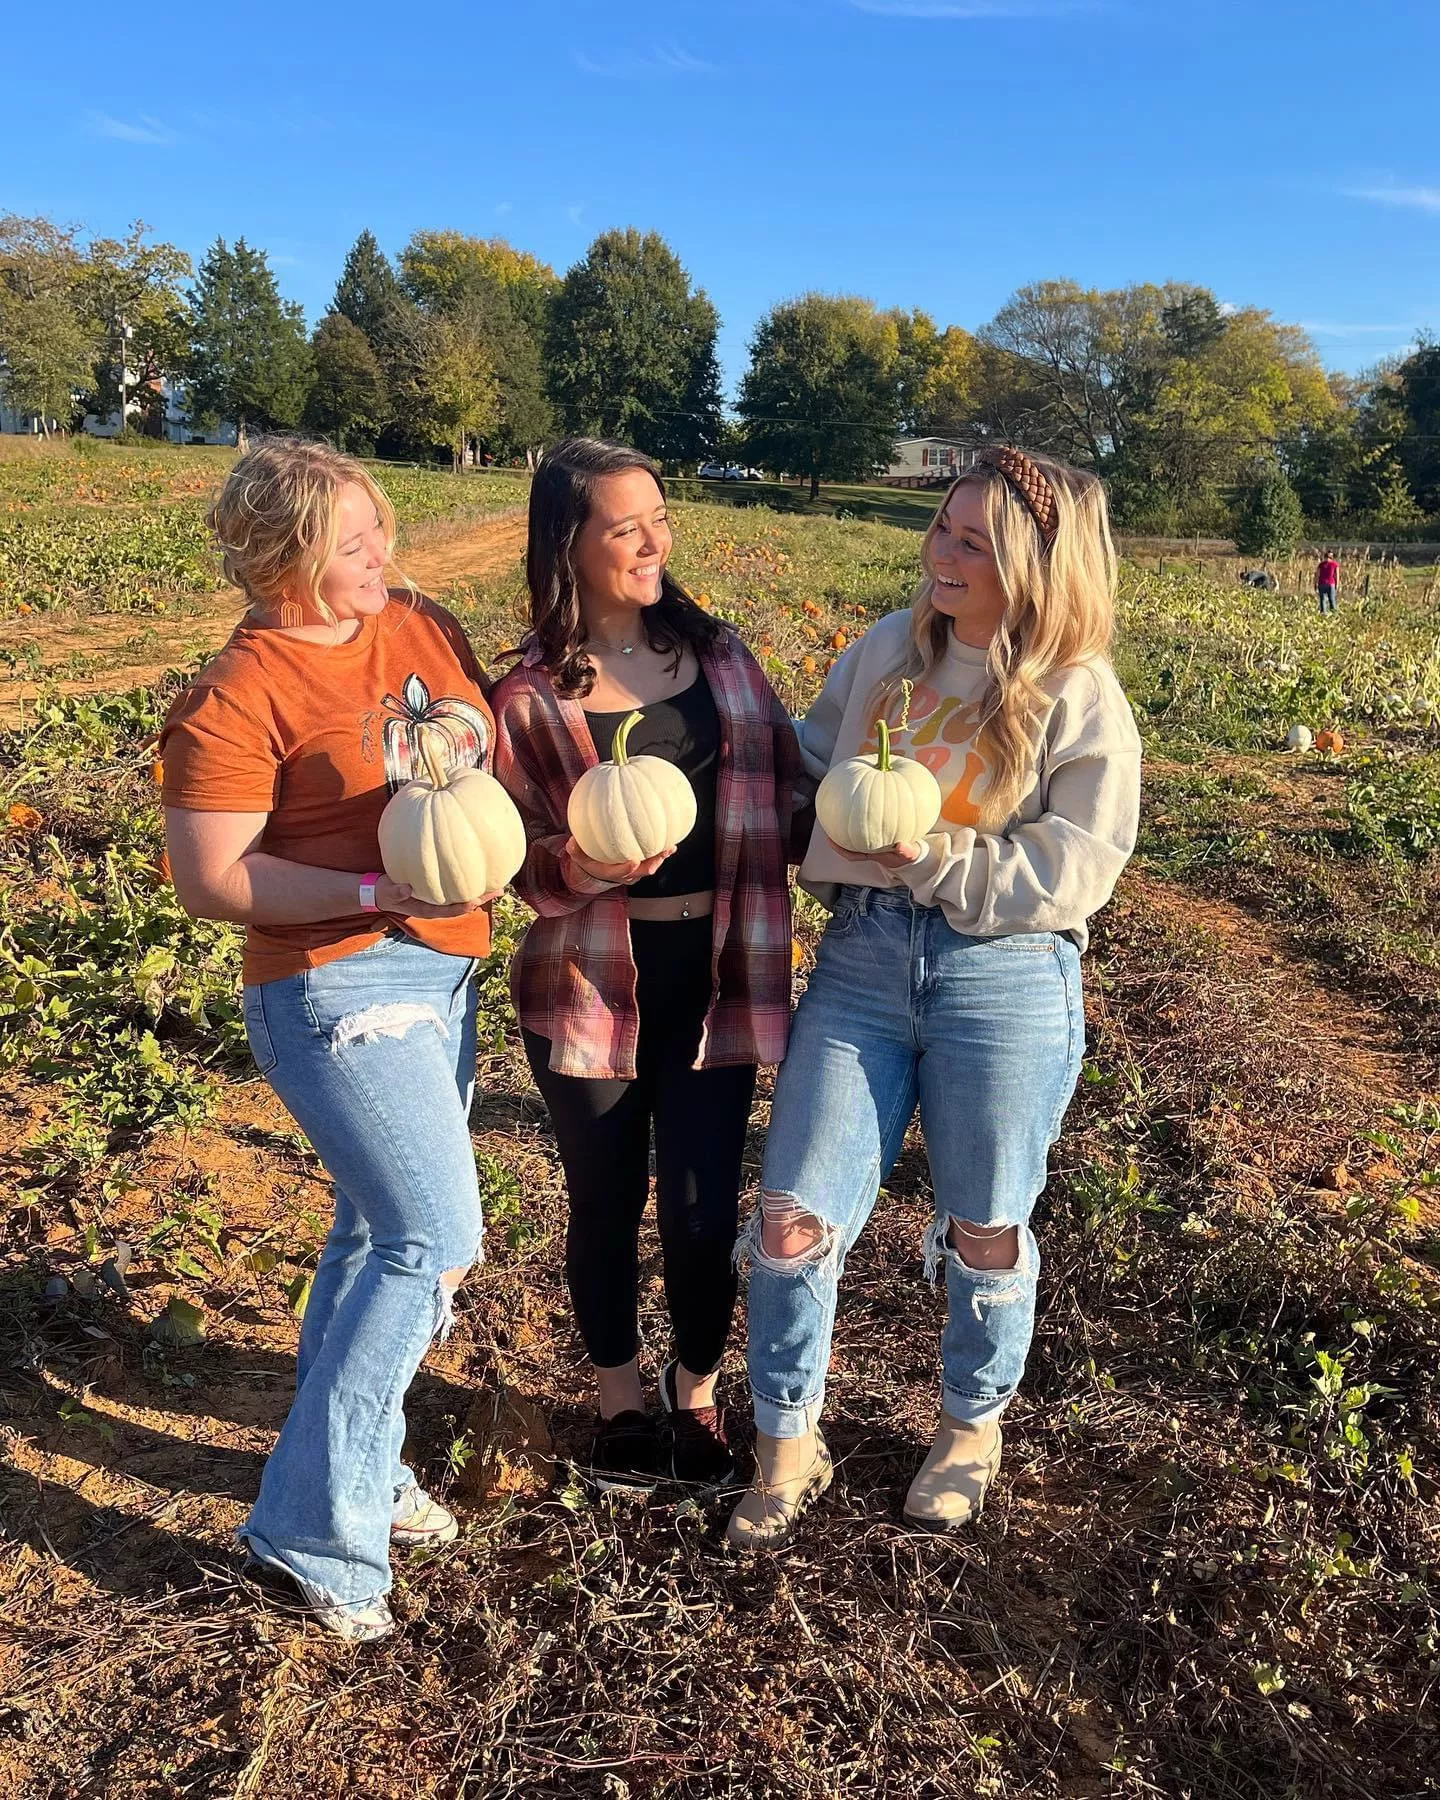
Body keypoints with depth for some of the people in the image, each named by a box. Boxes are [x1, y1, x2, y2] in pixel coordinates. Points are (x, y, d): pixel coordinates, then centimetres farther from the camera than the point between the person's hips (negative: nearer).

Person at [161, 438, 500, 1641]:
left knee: (381, 1229, 17)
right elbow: (208, 879, -13)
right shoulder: (241, 695, -13)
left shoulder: (424, 627, 6)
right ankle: (315, 1528, 6)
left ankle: (358, 1466, 35)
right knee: (436, 1239, -11)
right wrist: (376, 893, -23)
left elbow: (498, 756, 18)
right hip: (337, 987, -7)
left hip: (446, 971, 7)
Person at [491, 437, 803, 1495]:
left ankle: (698, 1391, 36)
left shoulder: (717, 651, 4)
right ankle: (622, 1400, 40)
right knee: (607, 1205, 14)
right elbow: (516, 858, -4)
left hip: (713, 975, 2)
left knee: (702, 1207, 6)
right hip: (592, 985, -1)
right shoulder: (531, 695, -5)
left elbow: (787, 781, 10)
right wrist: (581, 866, -24)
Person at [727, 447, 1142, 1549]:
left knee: (984, 1232, 13)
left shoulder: (1081, 702, -5)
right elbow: (807, 767, 13)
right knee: (793, 1218, 1)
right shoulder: (886, 652, 6)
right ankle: (789, 1446, 25)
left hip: (1008, 977, -3)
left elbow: (1066, 878, -10)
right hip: (863, 958, 3)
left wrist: (933, 855, -20)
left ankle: (974, 1425, 42)